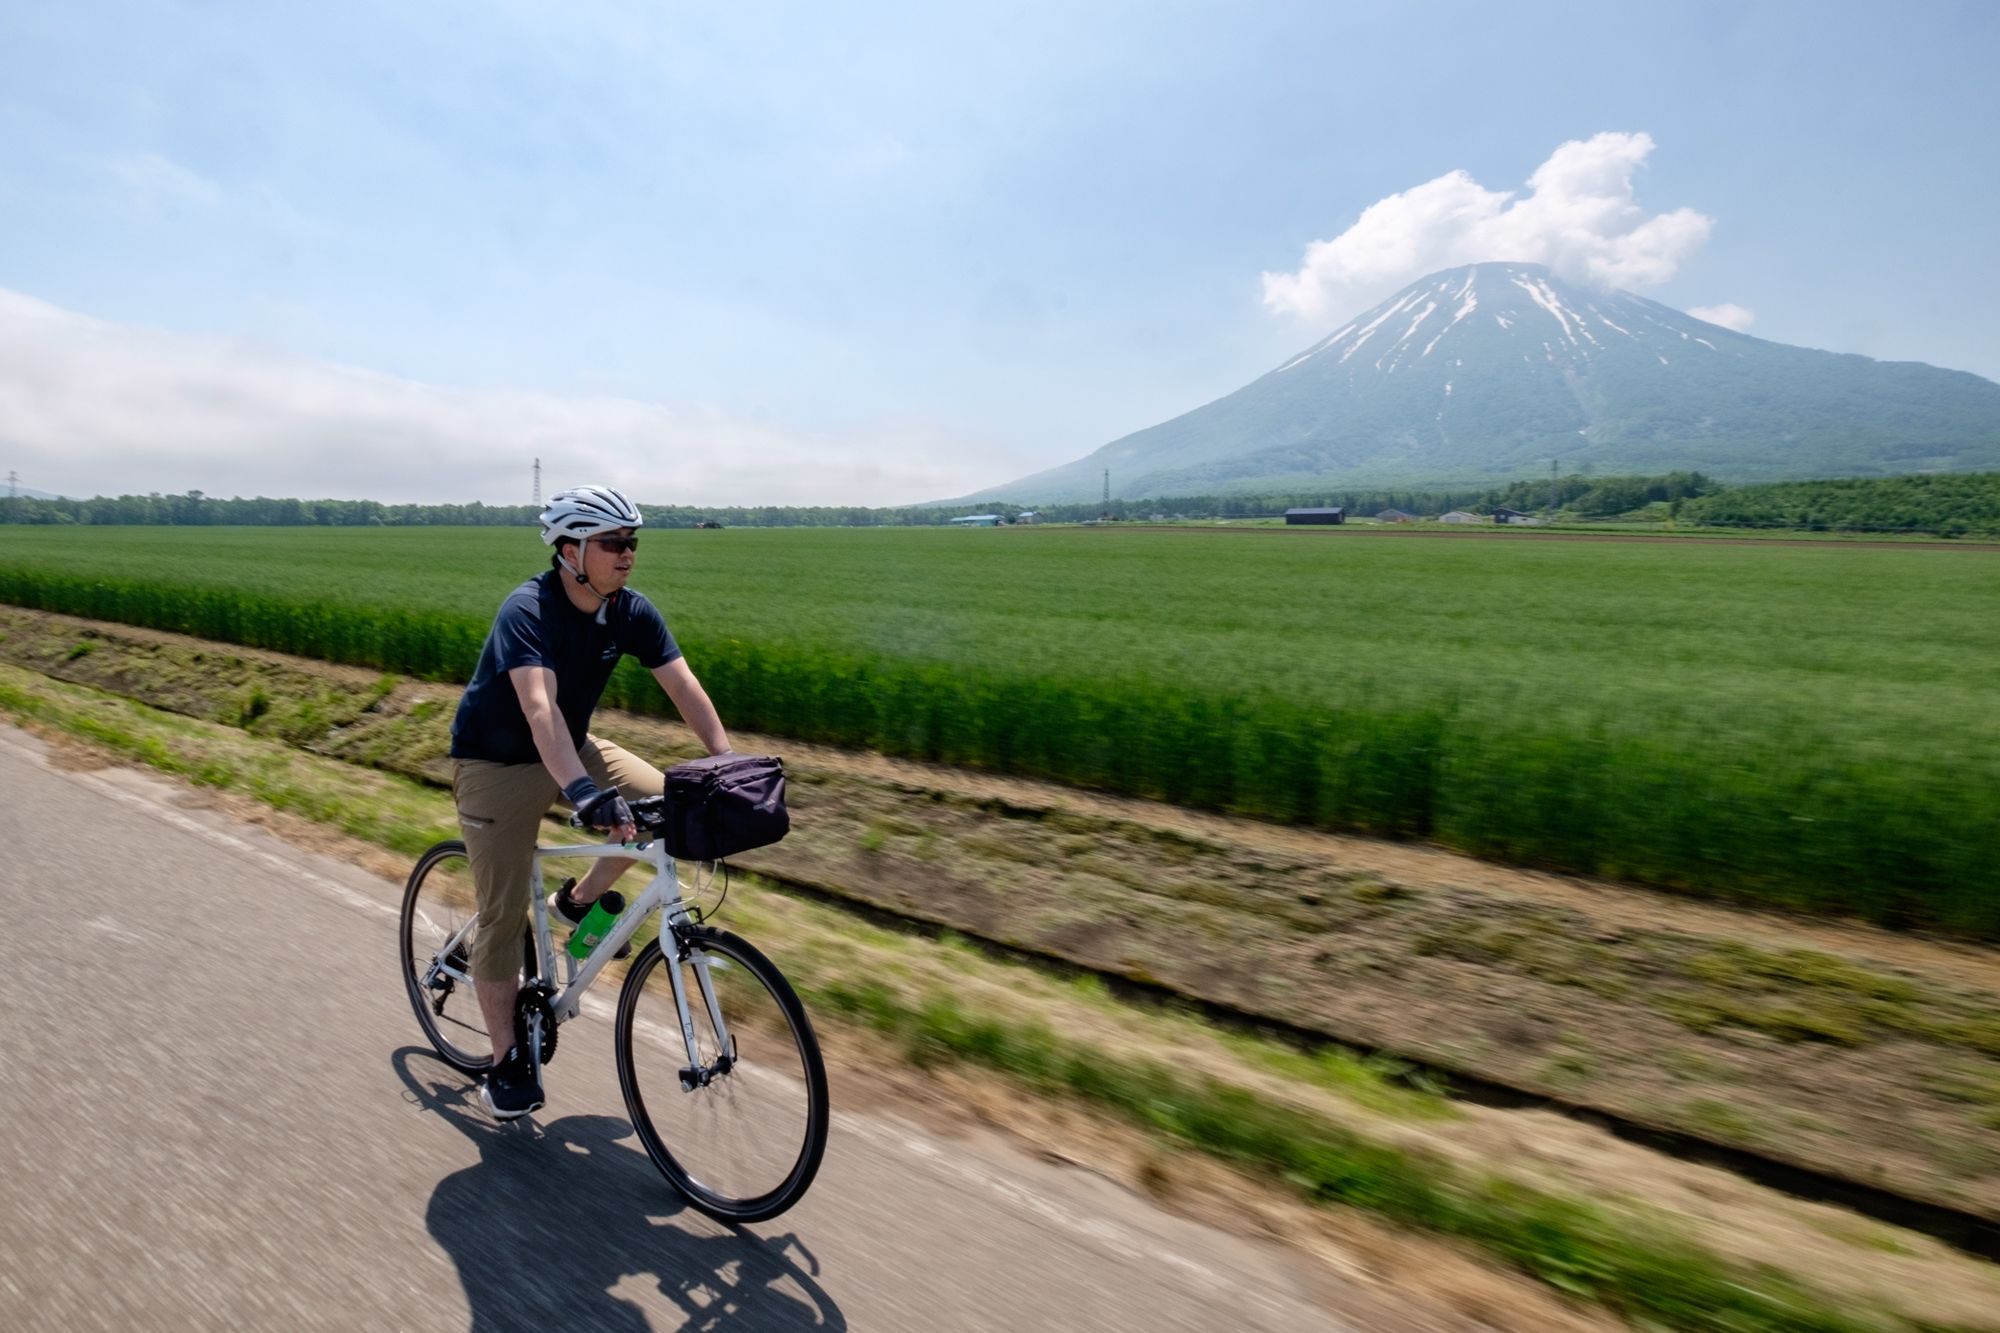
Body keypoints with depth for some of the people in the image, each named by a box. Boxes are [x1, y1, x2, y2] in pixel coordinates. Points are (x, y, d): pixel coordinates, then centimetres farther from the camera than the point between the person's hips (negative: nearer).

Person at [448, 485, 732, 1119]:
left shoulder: (632, 610, -11)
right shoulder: (527, 610, -28)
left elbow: (683, 686, -16)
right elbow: (540, 708, -42)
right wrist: (581, 791, -55)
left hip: (572, 746, 6)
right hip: (496, 762, -6)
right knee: (504, 915, -3)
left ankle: (581, 899, 10)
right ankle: (507, 1060, 14)